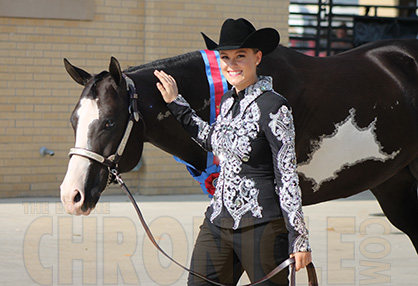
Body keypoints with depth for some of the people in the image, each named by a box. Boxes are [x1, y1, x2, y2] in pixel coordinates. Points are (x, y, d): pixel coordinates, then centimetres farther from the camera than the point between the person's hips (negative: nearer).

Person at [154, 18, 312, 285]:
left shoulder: (274, 108, -13)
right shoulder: (229, 100, 10)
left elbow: (287, 177, -13)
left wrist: (299, 239, -14)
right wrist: (176, 104, 31)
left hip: (261, 225, -8)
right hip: (219, 220, 8)